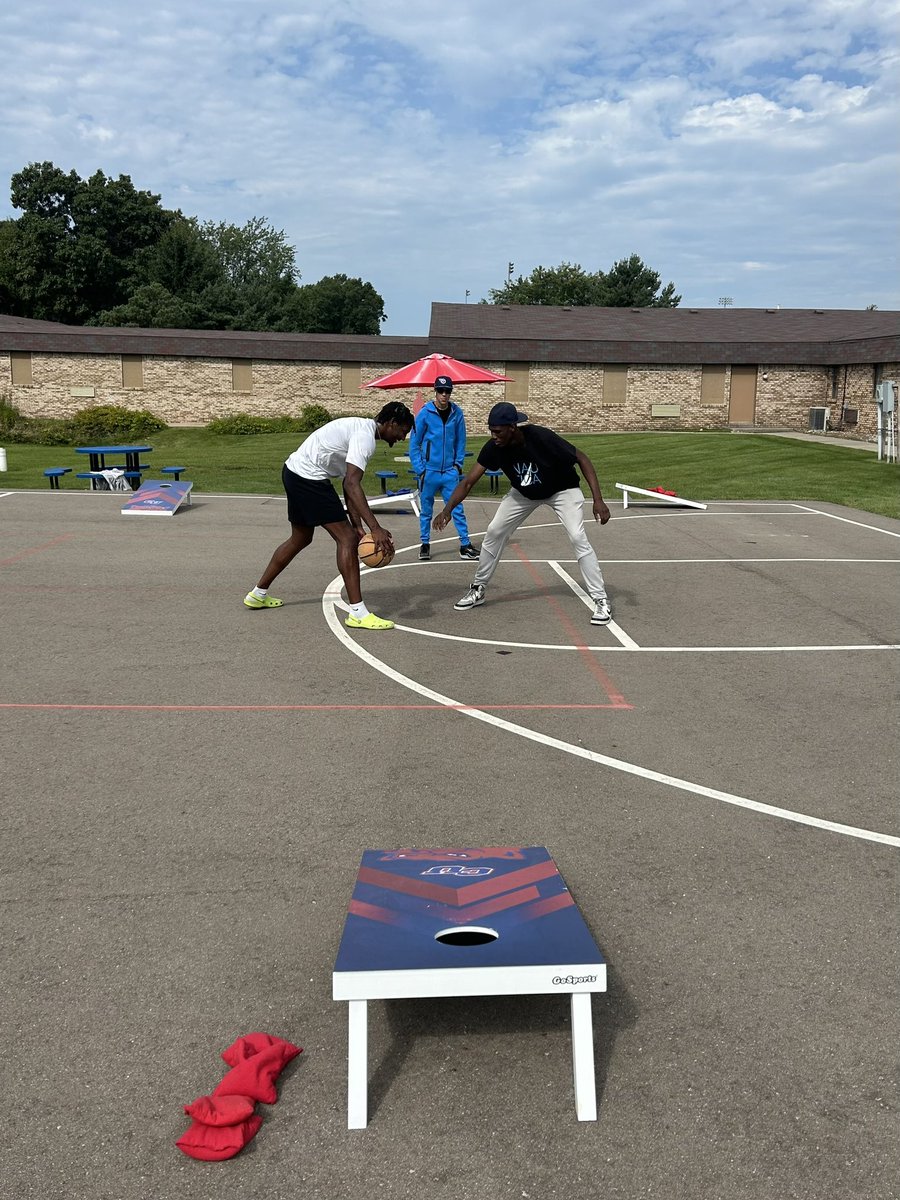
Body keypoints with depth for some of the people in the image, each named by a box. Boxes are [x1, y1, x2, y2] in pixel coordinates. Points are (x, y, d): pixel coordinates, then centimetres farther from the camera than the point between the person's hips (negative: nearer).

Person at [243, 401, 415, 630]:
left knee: (301, 538, 25)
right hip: (308, 476, -11)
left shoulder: (361, 429, 15)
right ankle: (358, 613, -10)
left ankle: (258, 594, 37)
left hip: (294, 471, 11)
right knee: (347, 539, -10)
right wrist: (375, 529, -32)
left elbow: (349, 484, 13)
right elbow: (352, 485, -28)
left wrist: (358, 527, 6)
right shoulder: (365, 435, -17)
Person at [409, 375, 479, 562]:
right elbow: (414, 443, -2)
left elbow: (460, 442, 9)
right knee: (426, 511, 9)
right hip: (429, 471, -1)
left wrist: (458, 464, 1)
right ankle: (425, 545, 22)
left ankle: (465, 545, 7)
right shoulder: (425, 413, -7)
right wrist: (419, 469, -6)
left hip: (449, 471, 1)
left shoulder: (457, 413, 0)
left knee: (457, 509, 1)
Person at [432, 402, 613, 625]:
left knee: (578, 538, -20)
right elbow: (468, 482, -20)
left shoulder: (541, 438, -37)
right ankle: (478, 590, 17)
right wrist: (447, 510, -35)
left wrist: (598, 500, -34)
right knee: (494, 533, 0)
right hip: (523, 493, 5)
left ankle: (601, 601, -11)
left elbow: (582, 459, -28)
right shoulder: (493, 448, -25)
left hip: (562, 490, -4)